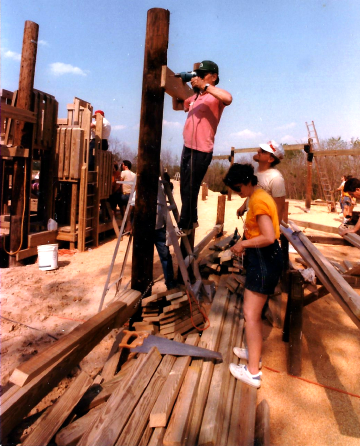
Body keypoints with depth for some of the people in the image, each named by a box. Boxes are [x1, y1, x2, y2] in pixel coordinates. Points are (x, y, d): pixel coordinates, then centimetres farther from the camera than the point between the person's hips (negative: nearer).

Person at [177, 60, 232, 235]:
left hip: (201, 150, -8)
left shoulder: (215, 96, -7)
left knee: (190, 190, 1)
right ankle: (191, 220, 33)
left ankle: (184, 227, 15)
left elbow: (228, 98, -30)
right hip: (187, 148, 8)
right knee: (185, 189, 17)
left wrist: (204, 86, -23)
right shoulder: (195, 96, 17)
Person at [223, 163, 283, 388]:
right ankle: (254, 352, 39)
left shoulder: (258, 200, -18)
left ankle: (253, 372, 7)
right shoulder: (262, 196, 13)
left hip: (264, 259, -11)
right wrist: (245, 243, 9)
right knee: (254, 312, 21)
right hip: (263, 258, 11)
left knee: (251, 315, -4)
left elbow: (268, 237, -27)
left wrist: (244, 244, -15)